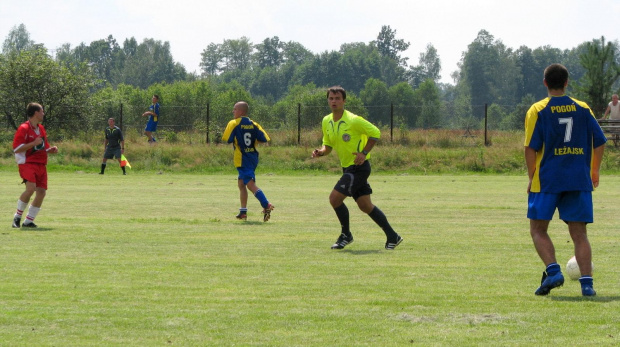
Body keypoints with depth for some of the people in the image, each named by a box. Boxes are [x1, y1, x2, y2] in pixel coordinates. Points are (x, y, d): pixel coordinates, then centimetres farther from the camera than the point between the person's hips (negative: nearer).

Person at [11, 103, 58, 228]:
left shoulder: (41, 128, 18)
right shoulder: (24, 129, -8)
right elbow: (16, 148, -14)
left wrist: (51, 150, 8)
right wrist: (34, 143, -19)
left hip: (41, 165, 8)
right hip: (27, 163, -8)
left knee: (41, 192, -3)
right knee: (31, 188, -26)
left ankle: (29, 221, 6)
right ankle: (17, 217, -10)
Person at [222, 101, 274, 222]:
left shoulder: (234, 124, -8)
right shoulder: (253, 124, 8)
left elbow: (226, 139, -13)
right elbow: (264, 139, 1)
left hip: (242, 159, -7)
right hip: (253, 157, 7)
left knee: (250, 184, -15)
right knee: (241, 183, 19)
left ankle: (266, 205, -32)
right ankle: (243, 212, 20)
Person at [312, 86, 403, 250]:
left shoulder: (353, 120, -17)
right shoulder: (326, 121, 5)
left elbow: (375, 133, -10)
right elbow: (328, 144, 15)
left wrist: (364, 152, -18)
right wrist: (321, 152, -7)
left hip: (359, 167, -8)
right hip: (347, 167, 8)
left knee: (335, 198, -15)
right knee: (365, 206, 8)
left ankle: (346, 235, 3)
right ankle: (392, 237, 17)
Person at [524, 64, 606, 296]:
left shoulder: (538, 111, -2)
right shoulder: (583, 109, 7)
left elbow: (531, 148, -7)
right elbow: (600, 142, 8)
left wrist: (532, 178, 2)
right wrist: (594, 171, 21)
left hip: (547, 180, -2)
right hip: (579, 180, 3)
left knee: (538, 229, 8)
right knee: (579, 233, 5)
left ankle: (553, 271, -12)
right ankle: (587, 283, -6)